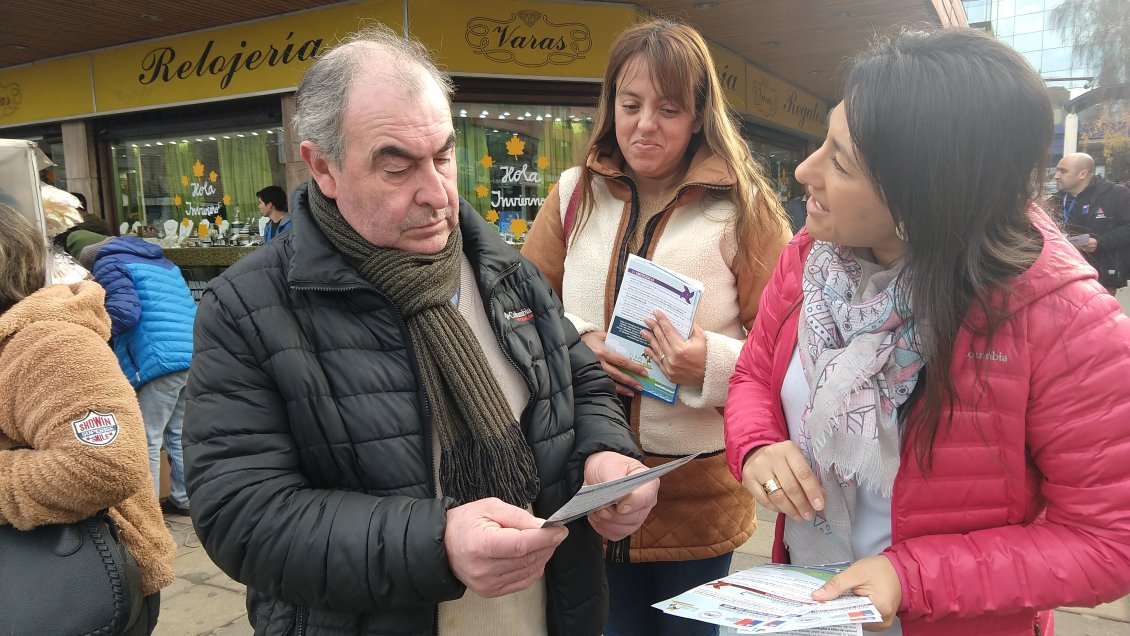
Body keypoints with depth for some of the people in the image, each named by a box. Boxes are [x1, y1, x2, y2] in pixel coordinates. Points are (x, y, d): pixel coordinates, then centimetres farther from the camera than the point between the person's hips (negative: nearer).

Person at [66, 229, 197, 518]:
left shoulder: (108, 262, 1)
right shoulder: (159, 260, 26)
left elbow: (124, 311, -16)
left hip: (159, 361, -8)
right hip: (192, 357, 8)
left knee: (146, 442, 1)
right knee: (179, 435, 18)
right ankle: (183, 499, 25)